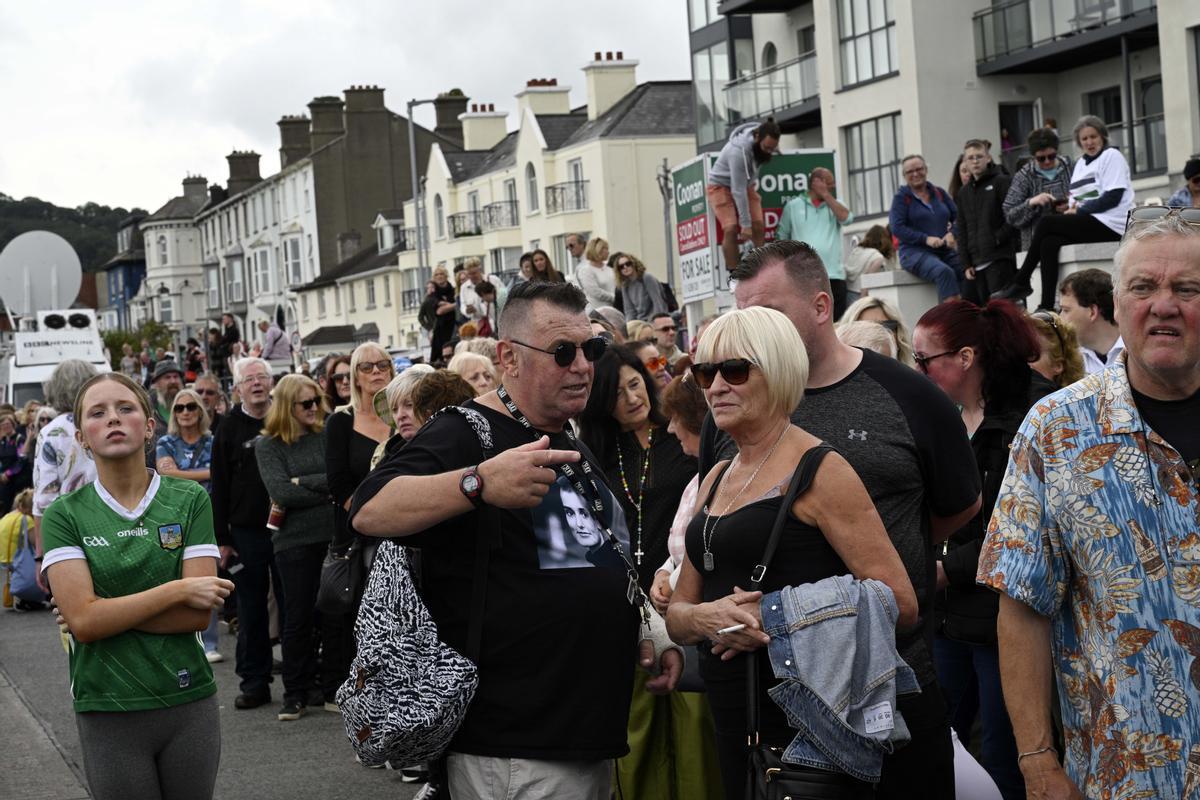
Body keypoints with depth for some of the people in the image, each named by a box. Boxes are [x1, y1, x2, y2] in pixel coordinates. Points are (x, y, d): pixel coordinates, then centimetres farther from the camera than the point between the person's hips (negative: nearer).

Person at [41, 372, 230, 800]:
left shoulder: (190, 500, -1)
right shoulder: (65, 516, -3)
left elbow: (199, 613, -8)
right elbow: (82, 620, -14)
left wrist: (110, 612, -14)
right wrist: (177, 590, -14)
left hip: (189, 702, 1)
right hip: (108, 712, -1)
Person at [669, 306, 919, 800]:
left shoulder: (819, 471, -9)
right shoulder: (717, 478, 13)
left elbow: (898, 603, -15)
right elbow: (677, 614, 15)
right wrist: (706, 618, -8)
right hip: (732, 725, 7)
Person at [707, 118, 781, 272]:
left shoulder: (764, 137, -16)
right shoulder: (739, 151, -37)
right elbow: (738, 191, -34)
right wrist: (745, 224, -32)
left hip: (746, 184, 7)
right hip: (722, 185, -7)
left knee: (759, 225, -11)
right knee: (731, 228, -21)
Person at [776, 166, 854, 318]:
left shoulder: (835, 205, 17)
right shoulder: (793, 206, 10)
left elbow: (847, 217, -5)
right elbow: (781, 237, 13)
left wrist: (826, 194, -1)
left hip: (834, 275, 3)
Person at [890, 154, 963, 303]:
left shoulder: (939, 193, 17)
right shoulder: (902, 197, 4)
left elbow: (958, 216, 14)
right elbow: (896, 228, -7)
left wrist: (952, 234, -8)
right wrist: (926, 239, -16)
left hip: (945, 251, 4)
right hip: (915, 252, -4)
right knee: (945, 272, -34)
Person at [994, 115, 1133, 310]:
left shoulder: (1112, 156, -1)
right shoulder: (1080, 164, 22)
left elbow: (1113, 198, -12)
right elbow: (1076, 199, 20)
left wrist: (1079, 210, -13)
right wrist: (1073, 206, -4)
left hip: (1110, 224, -7)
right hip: (1090, 222, 7)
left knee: (1046, 222, -19)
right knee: (1048, 242, -20)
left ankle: (1021, 282, -12)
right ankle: (1047, 306, -27)